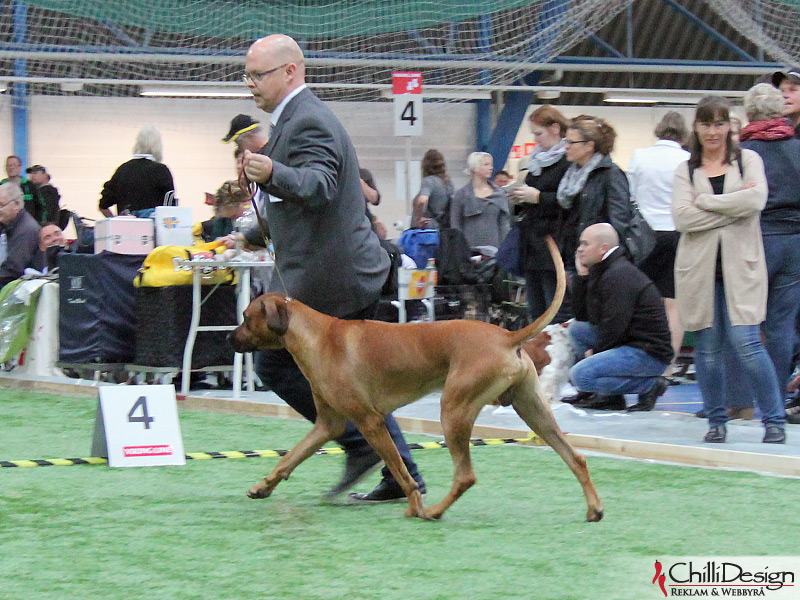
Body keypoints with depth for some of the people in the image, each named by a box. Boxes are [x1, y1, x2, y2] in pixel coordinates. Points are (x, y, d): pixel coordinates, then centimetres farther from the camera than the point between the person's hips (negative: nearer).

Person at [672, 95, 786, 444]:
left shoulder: (748, 160, 8)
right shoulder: (686, 171, 11)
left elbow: (755, 200, -11)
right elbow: (682, 218, -6)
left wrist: (706, 202, -8)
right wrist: (732, 208, -10)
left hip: (740, 265, -2)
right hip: (700, 267, 2)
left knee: (745, 342, -11)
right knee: (708, 346, 3)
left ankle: (774, 419, -2)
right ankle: (716, 421, 14)